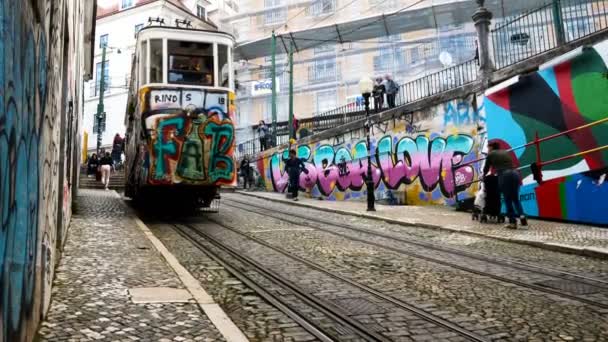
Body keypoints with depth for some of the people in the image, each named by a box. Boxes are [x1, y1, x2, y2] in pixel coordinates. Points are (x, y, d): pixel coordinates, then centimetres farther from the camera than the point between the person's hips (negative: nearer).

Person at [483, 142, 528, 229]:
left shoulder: (491, 154, 14)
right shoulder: (505, 152, 28)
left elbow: (486, 167, 21)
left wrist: (483, 175, 41)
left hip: (504, 175, -4)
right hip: (515, 173, 4)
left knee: (508, 200, 3)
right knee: (515, 199, 13)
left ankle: (513, 222, 0)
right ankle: (522, 216, -9)